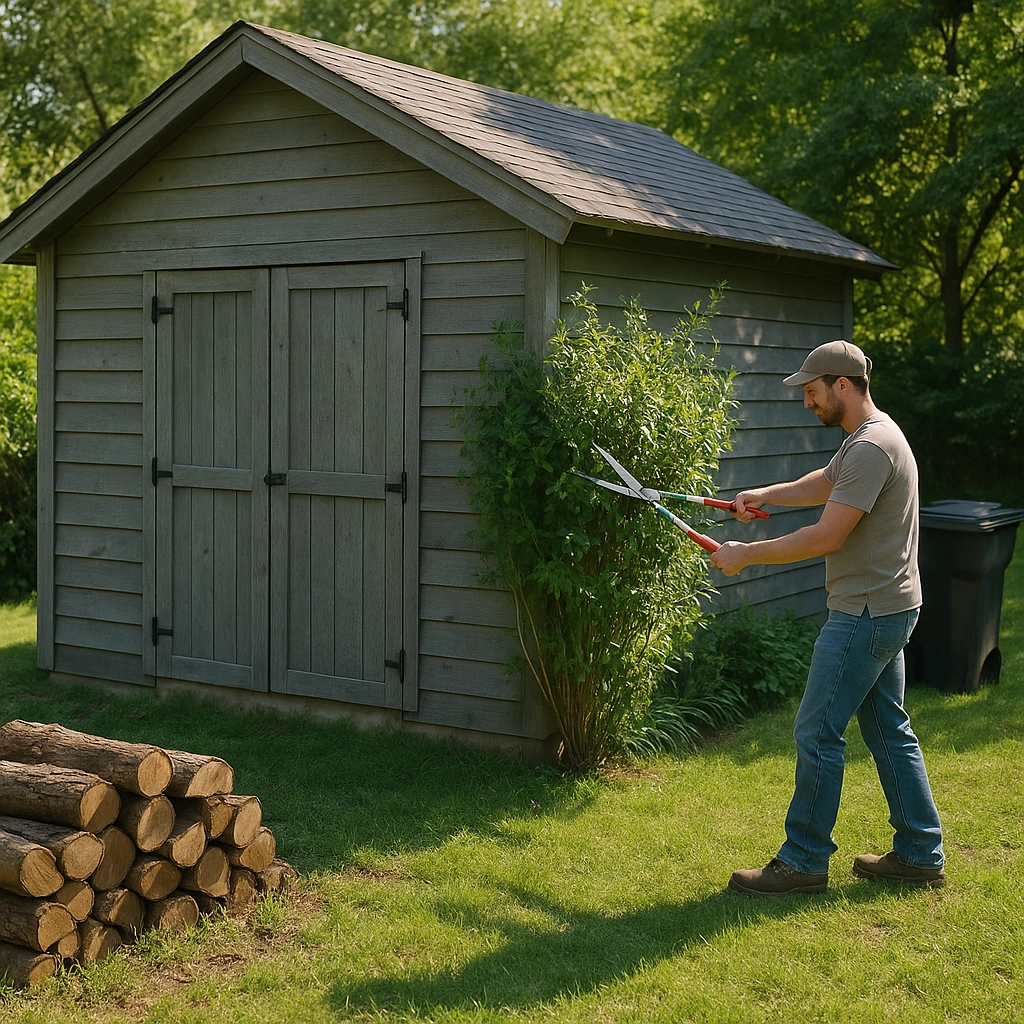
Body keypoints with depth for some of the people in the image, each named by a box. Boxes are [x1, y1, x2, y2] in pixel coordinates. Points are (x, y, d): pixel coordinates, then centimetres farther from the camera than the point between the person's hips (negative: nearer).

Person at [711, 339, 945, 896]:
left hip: (866, 615, -11)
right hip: (889, 607, 11)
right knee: (889, 730, 15)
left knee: (817, 734, -4)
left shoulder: (871, 447, -20)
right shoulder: (868, 438, 14)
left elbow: (827, 536, -24)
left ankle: (804, 861, 4)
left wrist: (744, 555, -16)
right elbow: (824, 481, 31)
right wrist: (764, 495, 15)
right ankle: (920, 853, 23)